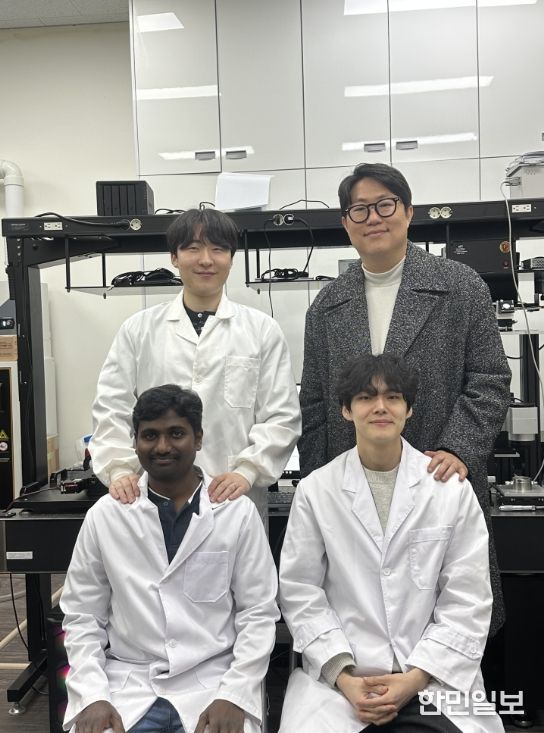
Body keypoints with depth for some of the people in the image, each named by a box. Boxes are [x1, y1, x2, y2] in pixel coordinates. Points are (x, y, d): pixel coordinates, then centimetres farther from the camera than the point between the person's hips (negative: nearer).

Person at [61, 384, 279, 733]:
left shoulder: (238, 512, -3)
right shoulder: (104, 515, 1)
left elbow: (259, 613, -1)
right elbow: (82, 615, 5)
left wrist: (234, 695, -11)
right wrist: (92, 696, -7)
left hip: (213, 681, -1)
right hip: (127, 682, 1)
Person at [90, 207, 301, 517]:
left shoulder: (263, 330, 3)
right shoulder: (139, 329, 7)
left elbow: (282, 416, 0)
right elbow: (112, 409, 5)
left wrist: (248, 471, -13)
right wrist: (119, 468, -9)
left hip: (234, 499, 0)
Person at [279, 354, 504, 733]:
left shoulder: (453, 489, -1)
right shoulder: (315, 490, 0)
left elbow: (468, 601, -1)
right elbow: (300, 592, -1)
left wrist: (416, 677, -9)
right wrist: (343, 676, -10)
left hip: (434, 675, 1)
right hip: (339, 674, 0)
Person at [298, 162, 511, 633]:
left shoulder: (462, 288, 1)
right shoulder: (327, 307, 8)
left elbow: (490, 383, -2)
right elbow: (314, 406, 10)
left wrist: (457, 450, -16)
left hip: (440, 485, -2)